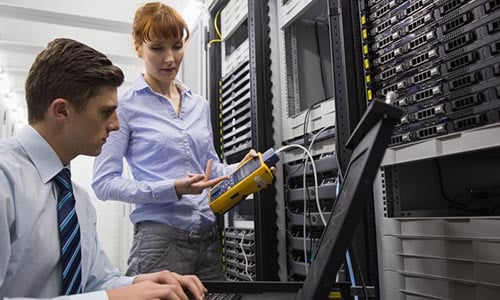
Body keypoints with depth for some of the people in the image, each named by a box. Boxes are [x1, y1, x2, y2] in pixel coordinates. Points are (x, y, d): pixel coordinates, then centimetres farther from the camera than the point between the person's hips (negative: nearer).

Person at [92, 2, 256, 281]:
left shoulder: (201, 104, 12)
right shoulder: (125, 106, -5)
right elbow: (104, 182, -9)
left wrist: (239, 169, -4)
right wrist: (172, 189, -19)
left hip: (210, 236, 6)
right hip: (160, 238, -5)